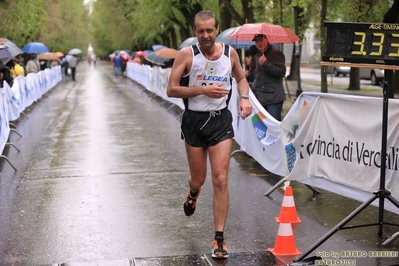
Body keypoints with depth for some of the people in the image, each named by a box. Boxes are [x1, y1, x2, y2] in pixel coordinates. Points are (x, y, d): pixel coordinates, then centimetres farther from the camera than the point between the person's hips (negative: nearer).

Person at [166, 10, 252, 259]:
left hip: (221, 120, 1)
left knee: (220, 180, -8)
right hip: (194, 121, -1)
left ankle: (219, 239, 0)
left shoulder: (230, 53, -1)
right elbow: (171, 89, -12)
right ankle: (193, 192, 53)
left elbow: (241, 78, 18)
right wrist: (203, 90, -22)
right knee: (199, 179, 12)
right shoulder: (187, 54, -9)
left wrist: (244, 97, -2)